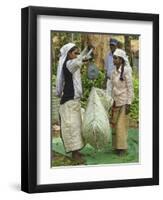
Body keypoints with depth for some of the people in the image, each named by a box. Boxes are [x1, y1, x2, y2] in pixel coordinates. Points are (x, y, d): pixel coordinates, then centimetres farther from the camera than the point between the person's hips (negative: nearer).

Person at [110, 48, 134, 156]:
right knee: (115, 124, 7)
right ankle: (116, 146, 16)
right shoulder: (114, 72, 7)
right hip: (116, 101, 6)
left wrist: (128, 104, -15)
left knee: (121, 125, -3)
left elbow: (130, 88, -12)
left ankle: (122, 147, 7)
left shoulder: (126, 71, -13)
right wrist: (112, 101, 15)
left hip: (124, 102, -6)